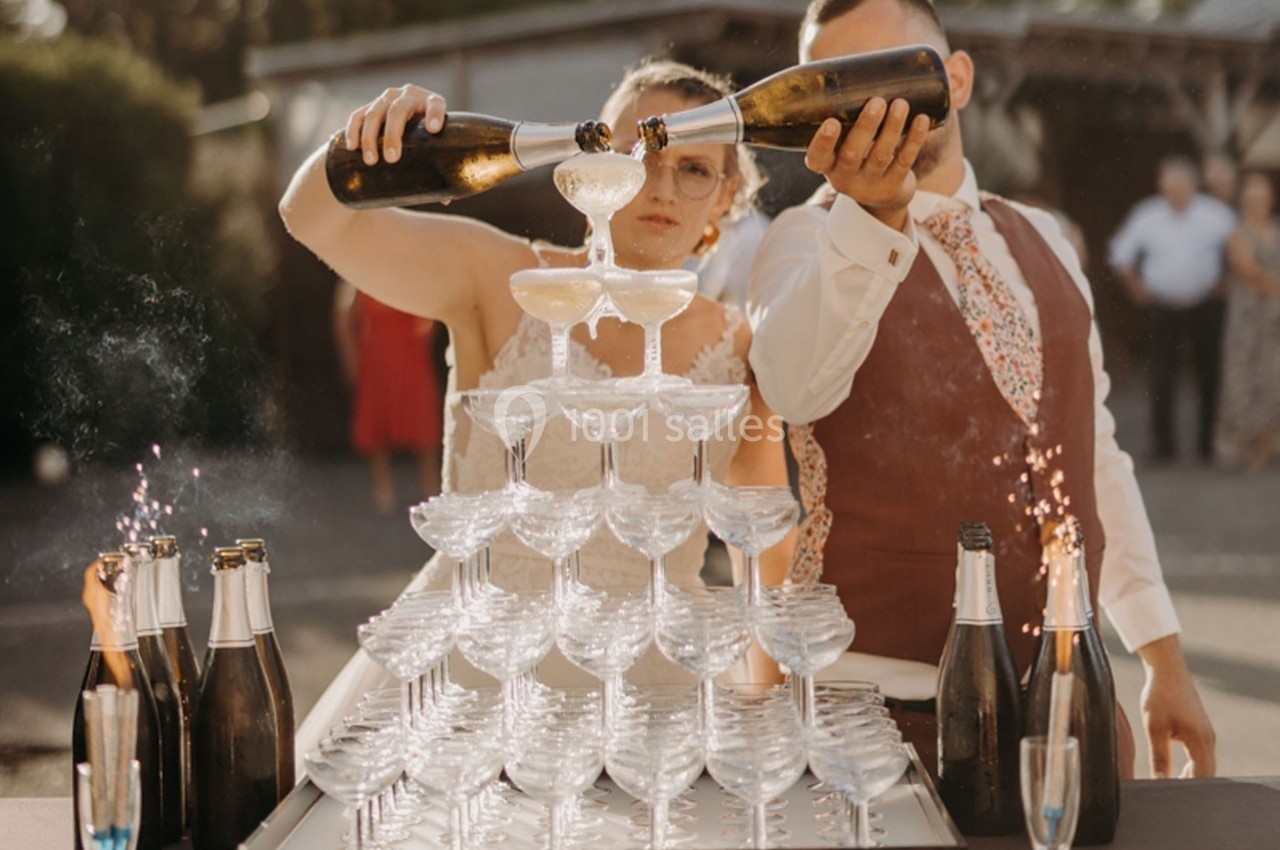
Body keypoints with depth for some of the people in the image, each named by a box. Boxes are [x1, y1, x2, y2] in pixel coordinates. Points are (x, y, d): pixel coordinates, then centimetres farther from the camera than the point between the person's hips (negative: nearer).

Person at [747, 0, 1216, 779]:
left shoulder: (1042, 241, 11)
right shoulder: (809, 238, -6)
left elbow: (1095, 457, 16)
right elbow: (795, 388, -29)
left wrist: (1165, 662, 14)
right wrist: (871, 210, -44)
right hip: (881, 707, -5)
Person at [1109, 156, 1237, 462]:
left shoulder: (1216, 214, 0)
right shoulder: (1146, 216, 1)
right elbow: (1121, 255, 12)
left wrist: (1225, 282, 6)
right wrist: (1137, 287, 7)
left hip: (1205, 307, 0)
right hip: (1163, 308, 0)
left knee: (1210, 375, 1)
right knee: (1162, 378, -3)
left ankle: (1209, 442, 10)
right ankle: (1163, 443, 3)